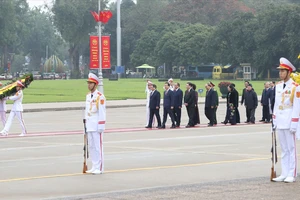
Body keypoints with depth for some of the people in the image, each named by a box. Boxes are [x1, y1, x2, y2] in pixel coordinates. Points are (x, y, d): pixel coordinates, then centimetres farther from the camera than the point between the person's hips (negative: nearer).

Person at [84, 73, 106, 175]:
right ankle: (94, 167, 17)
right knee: (91, 146, 10)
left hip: (97, 126, -8)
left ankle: (99, 168, -1)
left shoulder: (100, 96, -11)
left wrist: (101, 127, -14)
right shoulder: (88, 96, 14)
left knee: (98, 146, -5)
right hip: (89, 126, 8)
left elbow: (102, 112, -12)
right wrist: (85, 123, 17)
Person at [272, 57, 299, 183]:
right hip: (280, 123, 6)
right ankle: (284, 174, 13)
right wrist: (274, 120, 12)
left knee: (291, 148, -1)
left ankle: (291, 175, 3)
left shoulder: (294, 87, -9)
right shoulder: (278, 86, 11)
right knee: (284, 149, 10)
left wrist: (294, 124, -13)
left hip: (289, 123, -6)